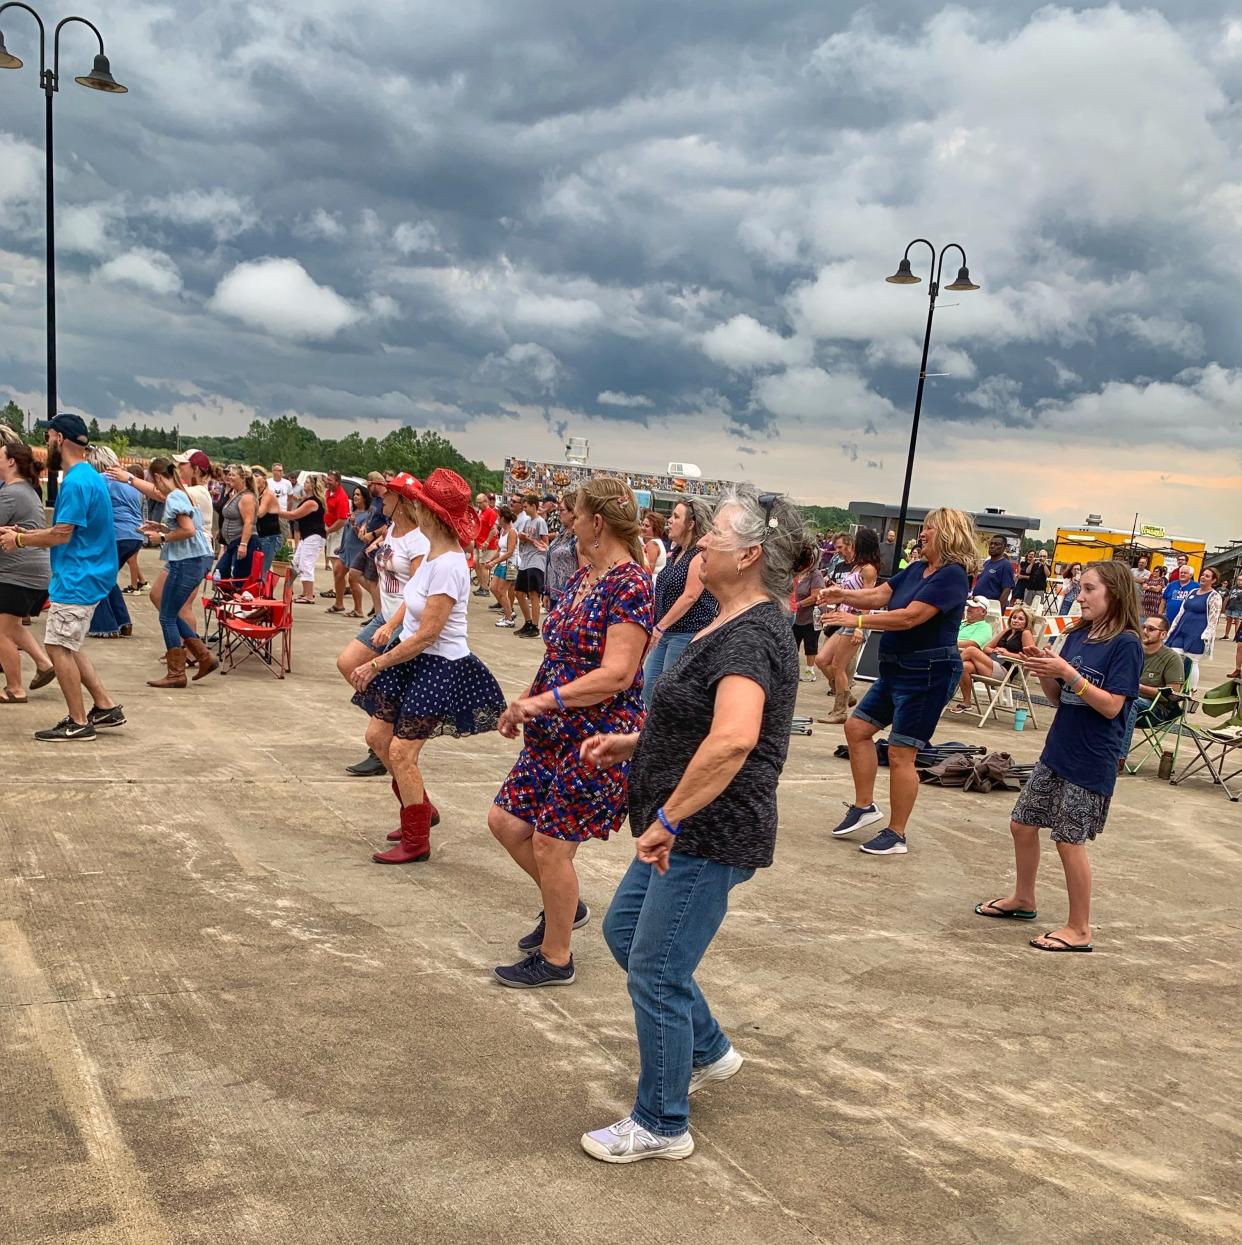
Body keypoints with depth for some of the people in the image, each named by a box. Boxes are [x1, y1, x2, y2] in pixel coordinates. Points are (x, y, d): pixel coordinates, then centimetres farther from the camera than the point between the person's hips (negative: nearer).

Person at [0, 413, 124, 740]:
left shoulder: (76, 482, -18)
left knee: (59, 647, -4)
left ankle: (78, 722, 4)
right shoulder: (89, 476, 14)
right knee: (66, 646, 16)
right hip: (84, 575, 10)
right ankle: (106, 707, 19)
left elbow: (62, 533, -20)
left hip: (77, 579, -10)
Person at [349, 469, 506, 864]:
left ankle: (416, 842, 16)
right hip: (413, 659, 9)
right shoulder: (432, 554, 3)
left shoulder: (448, 565, -25)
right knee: (378, 736, 14)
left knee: (401, 752, -3)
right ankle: (422, 808, 34)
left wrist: (376, 665, -17)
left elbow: (427, 635, -24)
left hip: (439, 667, -9)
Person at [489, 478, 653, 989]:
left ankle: (555, 958, 20)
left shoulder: (630, 584, -19)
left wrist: (545, 700, -26)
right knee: (506, 821, 13)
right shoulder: (583, 577, 10)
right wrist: (523, 703, 9)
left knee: (550, 845, -1)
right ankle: (566, 906, 35)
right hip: (555, 734, 9)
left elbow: (616, 674, -26)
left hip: (598, 738, -9)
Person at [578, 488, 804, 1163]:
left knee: (656, 974, 3)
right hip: (687, 830, 11)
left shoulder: (751, 635, -23)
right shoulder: (734, 623, 10)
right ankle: (708, 1050, 39)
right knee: (623, 928, 24)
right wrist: (632, 744, 12)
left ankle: (661, 1126, 23)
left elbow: (733, 738, -40)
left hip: (710, 835, -11)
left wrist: (668, 819, -32)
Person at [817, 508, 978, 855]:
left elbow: (910, 617, -25)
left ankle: (896, 836, 8)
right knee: (857, 728, 12)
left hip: (928, 673, -9)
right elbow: (879, 595, 6)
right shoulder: (916, 570, 10)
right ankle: (865, 806, 23)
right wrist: (844, 595, -12)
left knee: (900, 753, -4)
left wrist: (857, 621, -24)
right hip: (897, 668, 10)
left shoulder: (952, 575, -17)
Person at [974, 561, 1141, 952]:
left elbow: (1112, 706, -20)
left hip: (1091, 762, -8)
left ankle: (1079, 930, 14)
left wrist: (1067, 672, -25)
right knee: (1022, 824, 15)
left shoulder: (1126, 644, -14)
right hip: (1057, 751, 8)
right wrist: (1043, 672, -9)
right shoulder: (1077, 636, 5)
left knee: (1069, 841, -1)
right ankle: (1023, 899, 36)